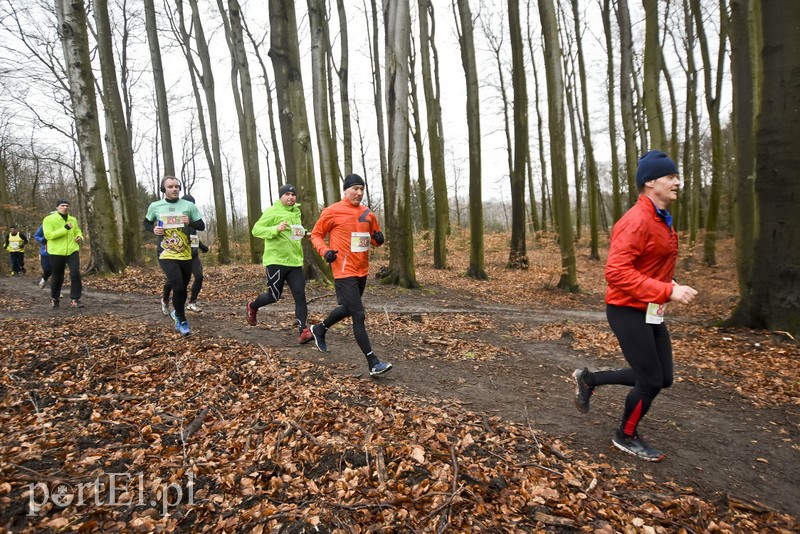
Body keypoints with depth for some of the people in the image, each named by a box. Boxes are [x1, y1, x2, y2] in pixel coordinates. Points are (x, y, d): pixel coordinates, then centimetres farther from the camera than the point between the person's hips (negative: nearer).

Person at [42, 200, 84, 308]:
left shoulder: (73, 220, 10)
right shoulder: (49, 219, -5)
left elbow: (77, 232, 23)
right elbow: (48, 235, -16)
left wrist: (80, 237, -1)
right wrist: (65, 229, -23)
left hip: (72, 251, 3)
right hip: (57, 253, -3)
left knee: (75, 274, -13)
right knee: (57, 277, 9)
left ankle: (75, 300, -8)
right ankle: (54, 298, 32)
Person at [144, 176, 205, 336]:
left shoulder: (189, 206, -2)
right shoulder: (155, 206, -1)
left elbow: (201, 226, 1)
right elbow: (146, 223, 14)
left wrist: (190, 222, -19)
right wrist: (154, 229, -7)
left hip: (186, 255, 2)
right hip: (167, 255, -2)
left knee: (183, 288, 17)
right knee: (178, 288, -15)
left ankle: (177, 312, 45)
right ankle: (182, 321, 4)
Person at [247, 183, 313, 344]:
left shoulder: (296, 212, 15)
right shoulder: (272, 212, -8)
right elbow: (256, 230, -14)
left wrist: (303, 233, 10)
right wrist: (276, 229, -28)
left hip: (295, 261, 6)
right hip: (276, 261, -6)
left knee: (300, 295, -5)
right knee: (273, 296, 5)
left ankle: (304, 331, -6)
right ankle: (252, 307, 37)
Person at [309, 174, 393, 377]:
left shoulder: (368, 213, 8)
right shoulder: (332, 211, -7)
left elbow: (374, 237, 19)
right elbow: (316, 234, 1)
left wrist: (378, 239, -5)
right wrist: (325, 251, -17)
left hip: (362, 271, 7)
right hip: (344, 271, -7)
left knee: (347, 309, 23)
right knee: (359, 315, -9)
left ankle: (320, 329, 49)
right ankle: (373, 363, -3)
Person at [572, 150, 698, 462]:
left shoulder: (660, 220, 11)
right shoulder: (636, 221, -20)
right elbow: (616, 272, -29)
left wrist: (669, 286, 7)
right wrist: (668, 291, -28)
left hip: (650, 312, 10)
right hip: (629, 312, -10)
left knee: (662, 378, 14)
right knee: (651, 381, 2)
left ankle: (589, 379, 28)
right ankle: (626, 437, 27)